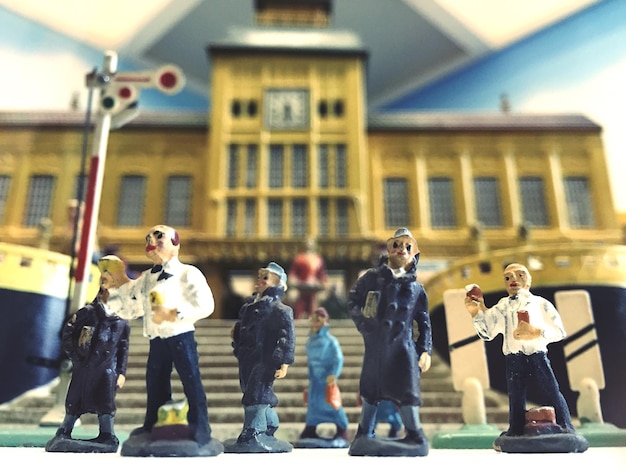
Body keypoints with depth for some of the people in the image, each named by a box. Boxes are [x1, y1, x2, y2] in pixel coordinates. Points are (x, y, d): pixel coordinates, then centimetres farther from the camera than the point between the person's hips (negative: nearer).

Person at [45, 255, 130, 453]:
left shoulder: (122, 321, 7)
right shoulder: (88, 312, -1)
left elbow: (123, 349, 10)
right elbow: (67, 336, 2)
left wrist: (121, 372, 6)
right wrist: (75, 357, -1)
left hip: (106, 369, 1)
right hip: (83, 368, -1)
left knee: (106, 405, -4)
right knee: (74, 404, 7)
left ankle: (107, 437, 3)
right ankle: (63, 434, 22)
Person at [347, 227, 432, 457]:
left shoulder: (416, 287, 12)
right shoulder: (372, 277, 7)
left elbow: (424, 321, 13)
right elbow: (353, 300, 9)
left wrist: (425, 350, 5)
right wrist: (363, 322, -2)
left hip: (403, 343, 1)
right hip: (375, 342, 0)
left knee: (405, 389, -5)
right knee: (371, 389, 6)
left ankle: (415, 436, 6)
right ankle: (364, 434, 17)